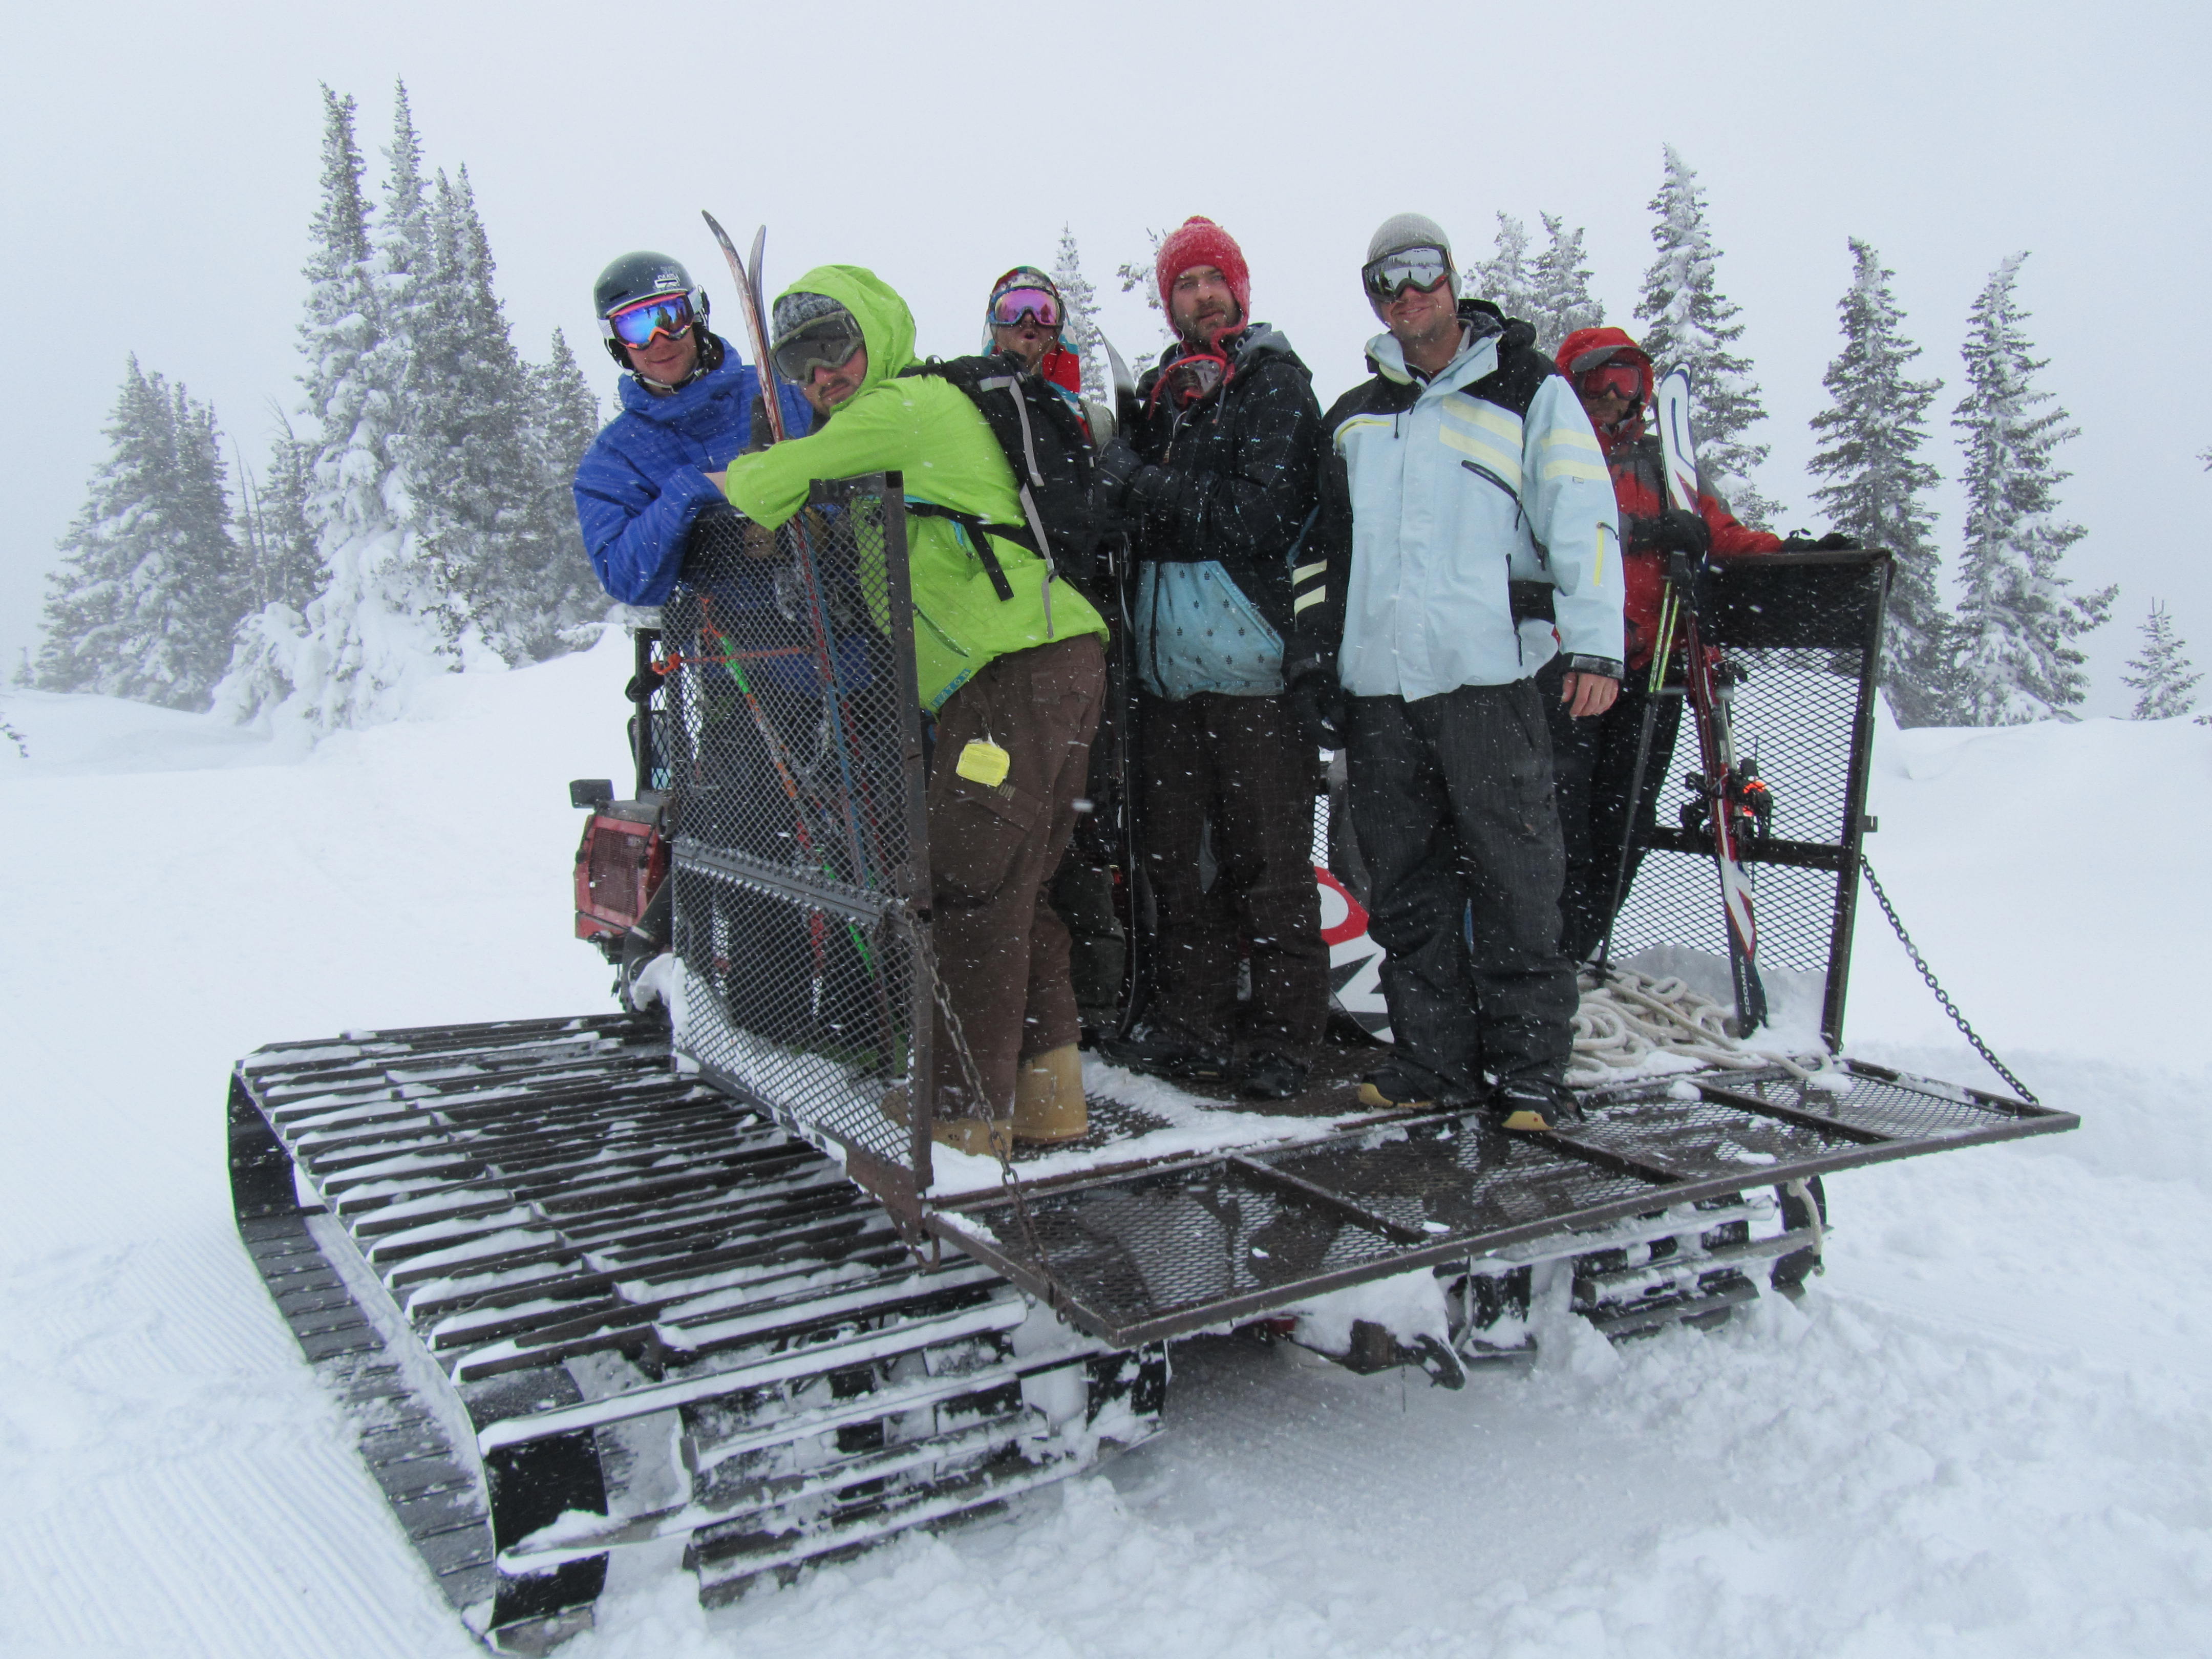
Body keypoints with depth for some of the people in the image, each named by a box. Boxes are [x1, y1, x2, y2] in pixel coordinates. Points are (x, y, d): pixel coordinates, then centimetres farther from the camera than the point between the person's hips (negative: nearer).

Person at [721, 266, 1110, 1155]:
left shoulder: (905, 405, -4)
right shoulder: (929, 415, 27)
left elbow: (763, 491, -2)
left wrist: (740, 478, 20)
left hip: (1018, 669, -10)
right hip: (1049, 667, 10)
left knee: (972, 889, -8)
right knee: (1016, 890, 13)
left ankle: (964, 1111, -1)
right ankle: (1045, 1089, 19)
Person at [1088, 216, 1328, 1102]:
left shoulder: (1276, 386, 0)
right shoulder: (1161, 392, 18)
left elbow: (1262, 518, -13)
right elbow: (1129, 512, 21)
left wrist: (1147, 484, -11)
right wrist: (1120, 484, 1)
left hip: (1251, 663, -6)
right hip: (1166, 660, 6)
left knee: (1265, 861, -1)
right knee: (1173, 852, 10)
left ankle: (1284, 1032, 9)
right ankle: (1191, 1021, 21)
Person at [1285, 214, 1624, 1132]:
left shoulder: (1528, 390, 9)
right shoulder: (1351, 418, 21)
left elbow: (1583, 519, 0)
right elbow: (1320, 546, 23)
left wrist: (1592, 643, -10)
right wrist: (1314, 657, 13)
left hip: (1487, 676, -4)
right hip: (1376, 685, 4)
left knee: (1514, 880, -3)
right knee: (1406, 885, 7)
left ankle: (1531, 1069, 5)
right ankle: (1435, 1058, 16)